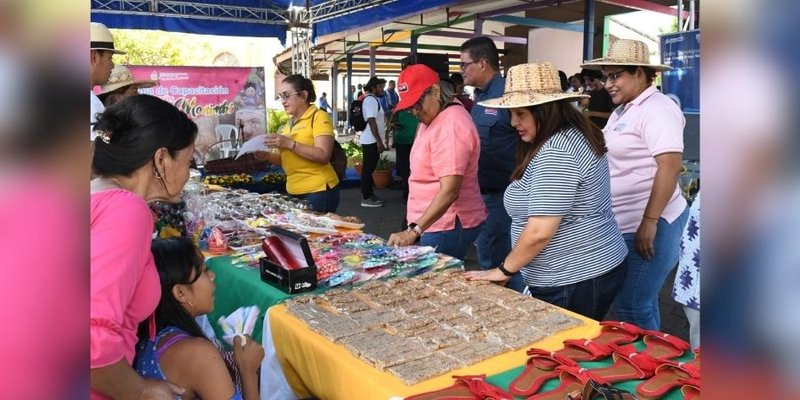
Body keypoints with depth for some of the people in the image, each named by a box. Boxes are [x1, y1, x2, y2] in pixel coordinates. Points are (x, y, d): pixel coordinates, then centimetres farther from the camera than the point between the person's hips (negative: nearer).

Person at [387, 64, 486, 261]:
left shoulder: (451, 127, -20)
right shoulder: (432, 118, 12)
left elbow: (449, 191, -27)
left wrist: (414, 230, -30)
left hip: (448, 226, -9)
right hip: (431, 221, 9)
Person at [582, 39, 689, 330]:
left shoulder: (656, 109, -14)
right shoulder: (624, 110, 15)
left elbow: (670, 165, -23)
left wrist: (649, 223, -25)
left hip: (647, 226, -9)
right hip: (626, 224, 9)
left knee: (631, 308, -3)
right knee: (642, 303, 18)